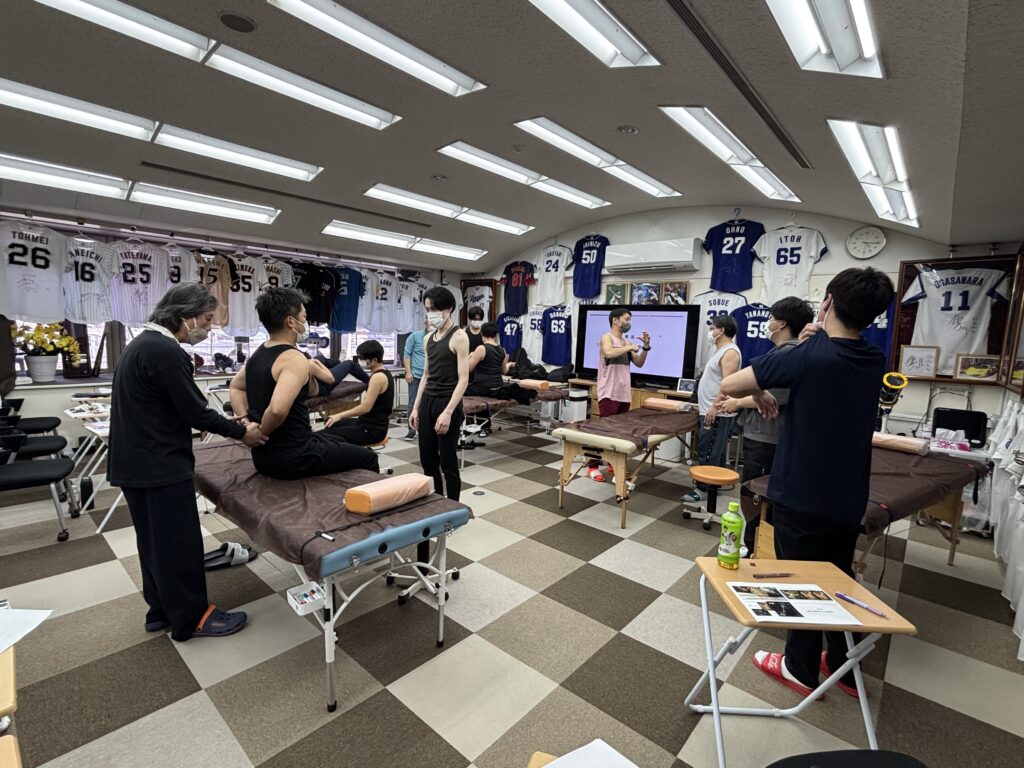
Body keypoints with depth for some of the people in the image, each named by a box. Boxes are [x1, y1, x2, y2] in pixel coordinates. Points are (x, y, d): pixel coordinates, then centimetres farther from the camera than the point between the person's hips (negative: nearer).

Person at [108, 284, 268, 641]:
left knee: (154, 541, 19)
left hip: (136, 462, 10)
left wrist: (230, 422, 10)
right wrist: (242, 432, -7)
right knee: (180, 543, 3)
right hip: (161, 465, -10)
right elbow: (193, 411, -20)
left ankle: (161, 610, 33)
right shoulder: (166, 351, -22)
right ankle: (190, 618, 17)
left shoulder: (144, 343, 12)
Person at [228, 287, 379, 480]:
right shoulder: (295, 359, -22)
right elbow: (278, 409, -39)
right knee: (368, 459, 6)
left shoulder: (258, 353, 7)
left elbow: (235, 387, 24)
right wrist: (261, 433, -20)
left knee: (337, 441, 31)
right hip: (291, 458, -9)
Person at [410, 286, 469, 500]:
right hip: (427, 401, 7)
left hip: (447, 402, -7)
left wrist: (448, 412, -22)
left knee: (447, 463, 1)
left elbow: (463, 379, -15)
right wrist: (416, 408, 13)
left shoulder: (458, 336, -10)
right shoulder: (429, 338, 12)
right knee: (427, 460, 13)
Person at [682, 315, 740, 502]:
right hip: (710, 411, 10)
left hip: (718, 413, -10)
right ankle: (711, 485, 21)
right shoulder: (720, 351, 19)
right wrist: (705, 405, 24)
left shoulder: (730, 351, -13)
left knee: (710, 453, -6)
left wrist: (715, 407, -25)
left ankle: (703, 488, -2)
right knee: (706, 451, 14)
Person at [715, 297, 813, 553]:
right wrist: (737, 397, 11)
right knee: (759, 496, 18)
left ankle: (755, 549, 12)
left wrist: (738, 403, -13)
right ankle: (753, 545, 31)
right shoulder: (782, 351, 15)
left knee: (752, 496, -1)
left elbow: (777, 397, -25)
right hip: (759, 434, 10)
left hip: (765, 438, -10)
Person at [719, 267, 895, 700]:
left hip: (801, 495, -6)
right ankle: (844, 667, 38)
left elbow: (729, 386, -20)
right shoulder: (875, 361, 0)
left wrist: (759, 393, 0)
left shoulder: (807, 356, -21)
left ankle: (801, 670, 30)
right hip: (849, 497, 6)